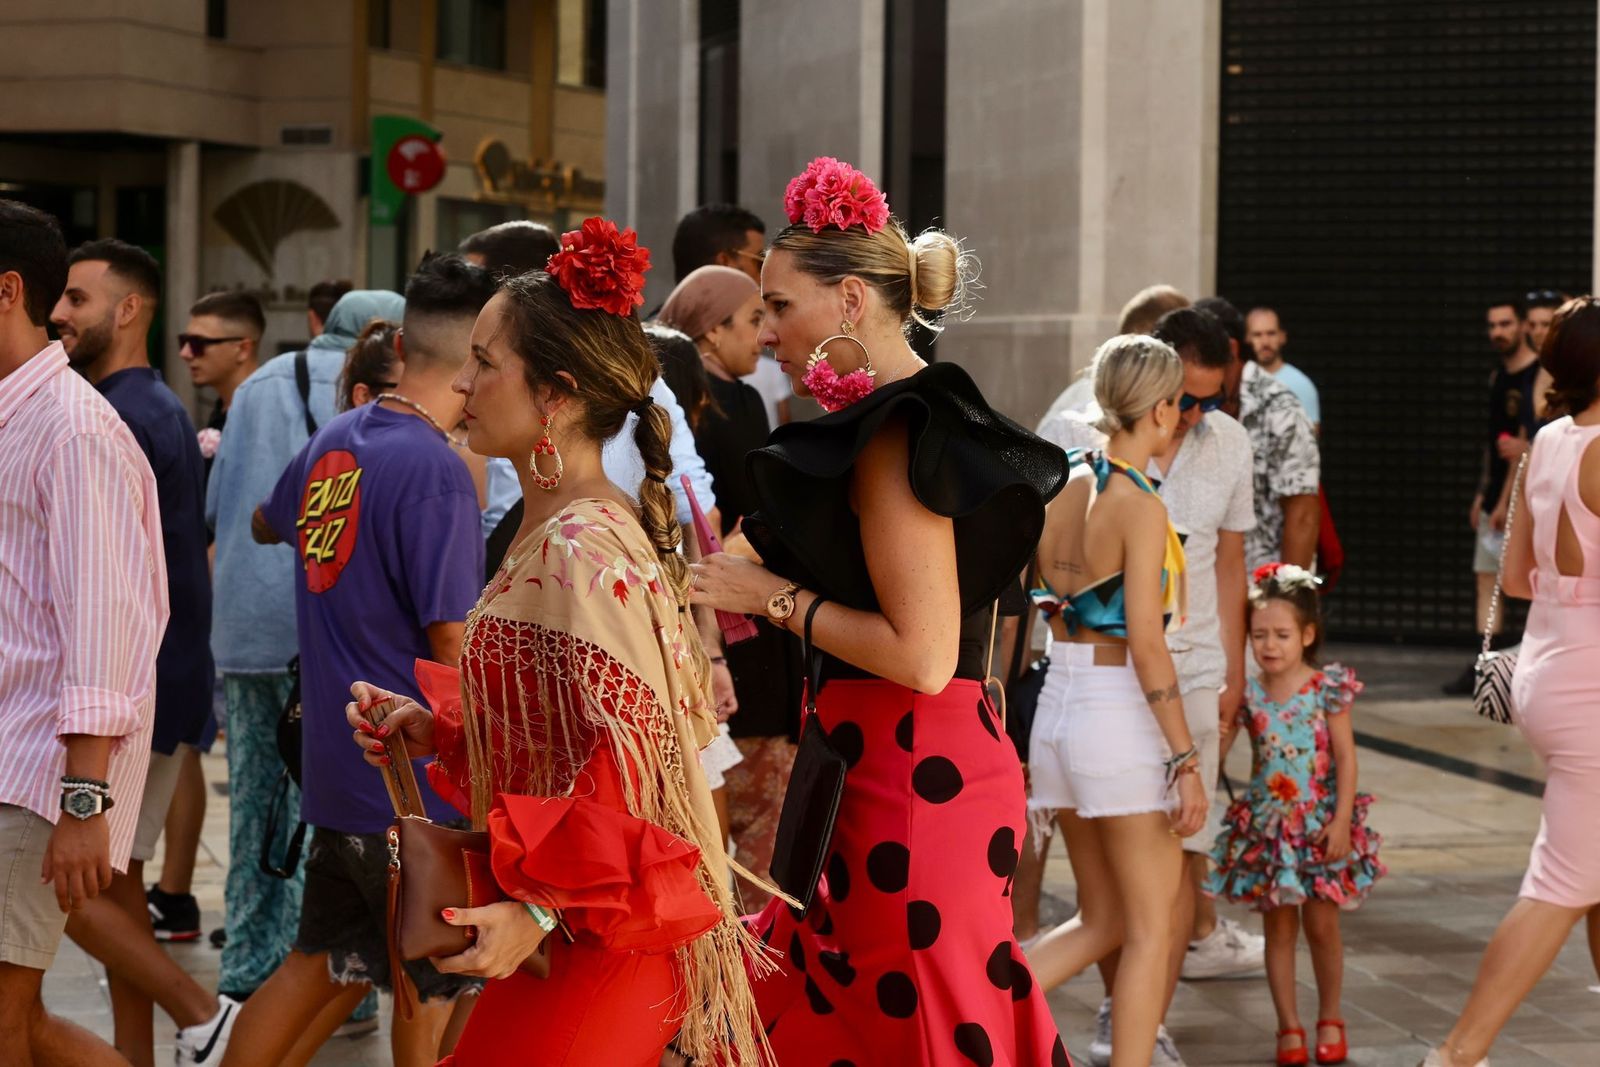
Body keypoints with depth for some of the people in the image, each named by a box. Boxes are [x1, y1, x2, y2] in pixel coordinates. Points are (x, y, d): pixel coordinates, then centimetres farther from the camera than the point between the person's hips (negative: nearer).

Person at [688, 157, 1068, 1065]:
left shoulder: (896, 437, -15)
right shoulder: (928, 420, 14)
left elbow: (922, 655, -21)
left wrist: (774, 599, -10)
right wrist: (760, 588, 18)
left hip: (916, 783, -9)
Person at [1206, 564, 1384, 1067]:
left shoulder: (1327, 688, -7)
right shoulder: (1248, 696, -1)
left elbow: (1346, 759, -6)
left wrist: (1341, 821, -12)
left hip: (1320, 823, -2)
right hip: (1267, 826, 2)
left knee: (1321, 925, 3)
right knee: (1279, 927, 5)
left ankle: (1330, 1019, 20)